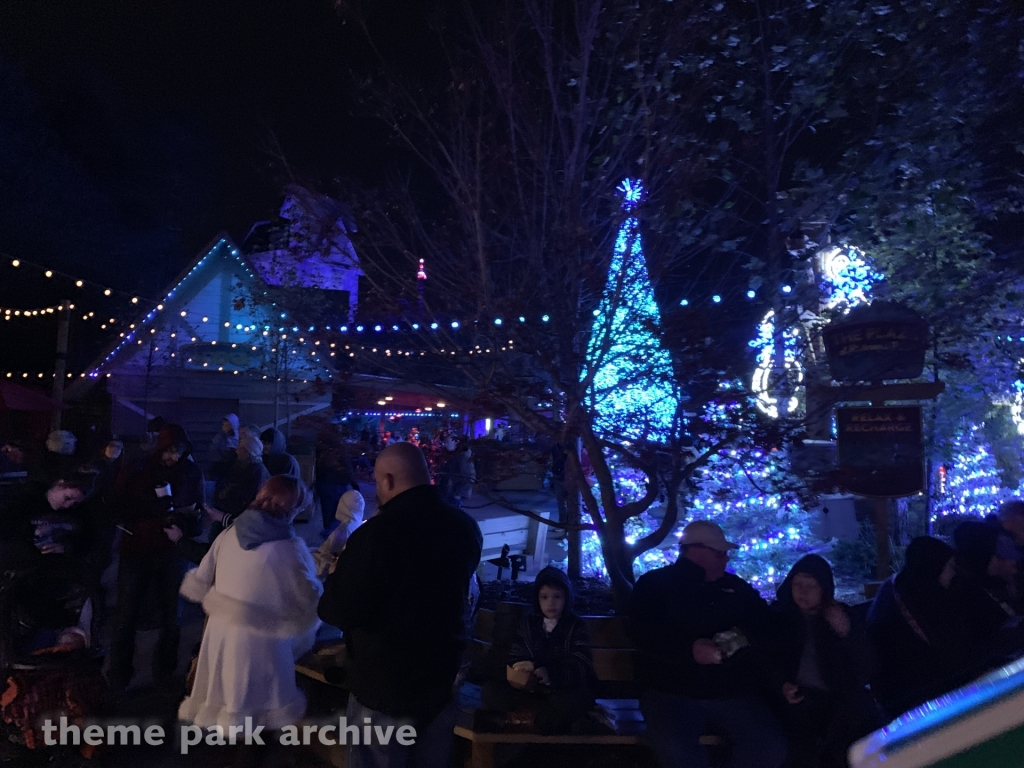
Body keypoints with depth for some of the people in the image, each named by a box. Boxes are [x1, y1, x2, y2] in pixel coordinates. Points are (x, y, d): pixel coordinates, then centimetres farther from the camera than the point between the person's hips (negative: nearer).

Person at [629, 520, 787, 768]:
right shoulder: (654, 584, 4)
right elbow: (643, 634, -8)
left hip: (733, 693, 4)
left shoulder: (736, 586, 18)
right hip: (672, 692, -3)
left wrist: (744, 636, -7)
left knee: (771, 747, -20)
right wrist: (690, 649, -22)